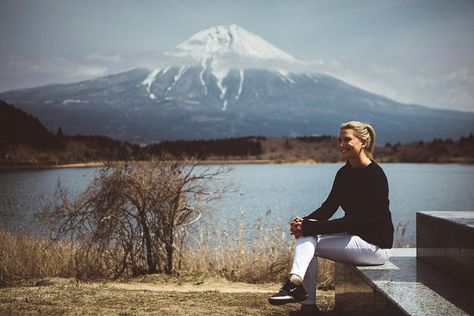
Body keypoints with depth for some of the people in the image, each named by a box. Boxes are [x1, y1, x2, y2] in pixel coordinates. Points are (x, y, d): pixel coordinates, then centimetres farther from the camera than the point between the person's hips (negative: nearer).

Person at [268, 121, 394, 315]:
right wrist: (304, 222, -13)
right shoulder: (344, 173, 8)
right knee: (305, 235, -10)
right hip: (353, 237, 8)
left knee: (307, 241, -17)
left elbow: (355, 221, -23)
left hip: (375, 244, -8)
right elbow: (328, 208, 8)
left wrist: (309, 227, -24)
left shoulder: (375, 175, -18)